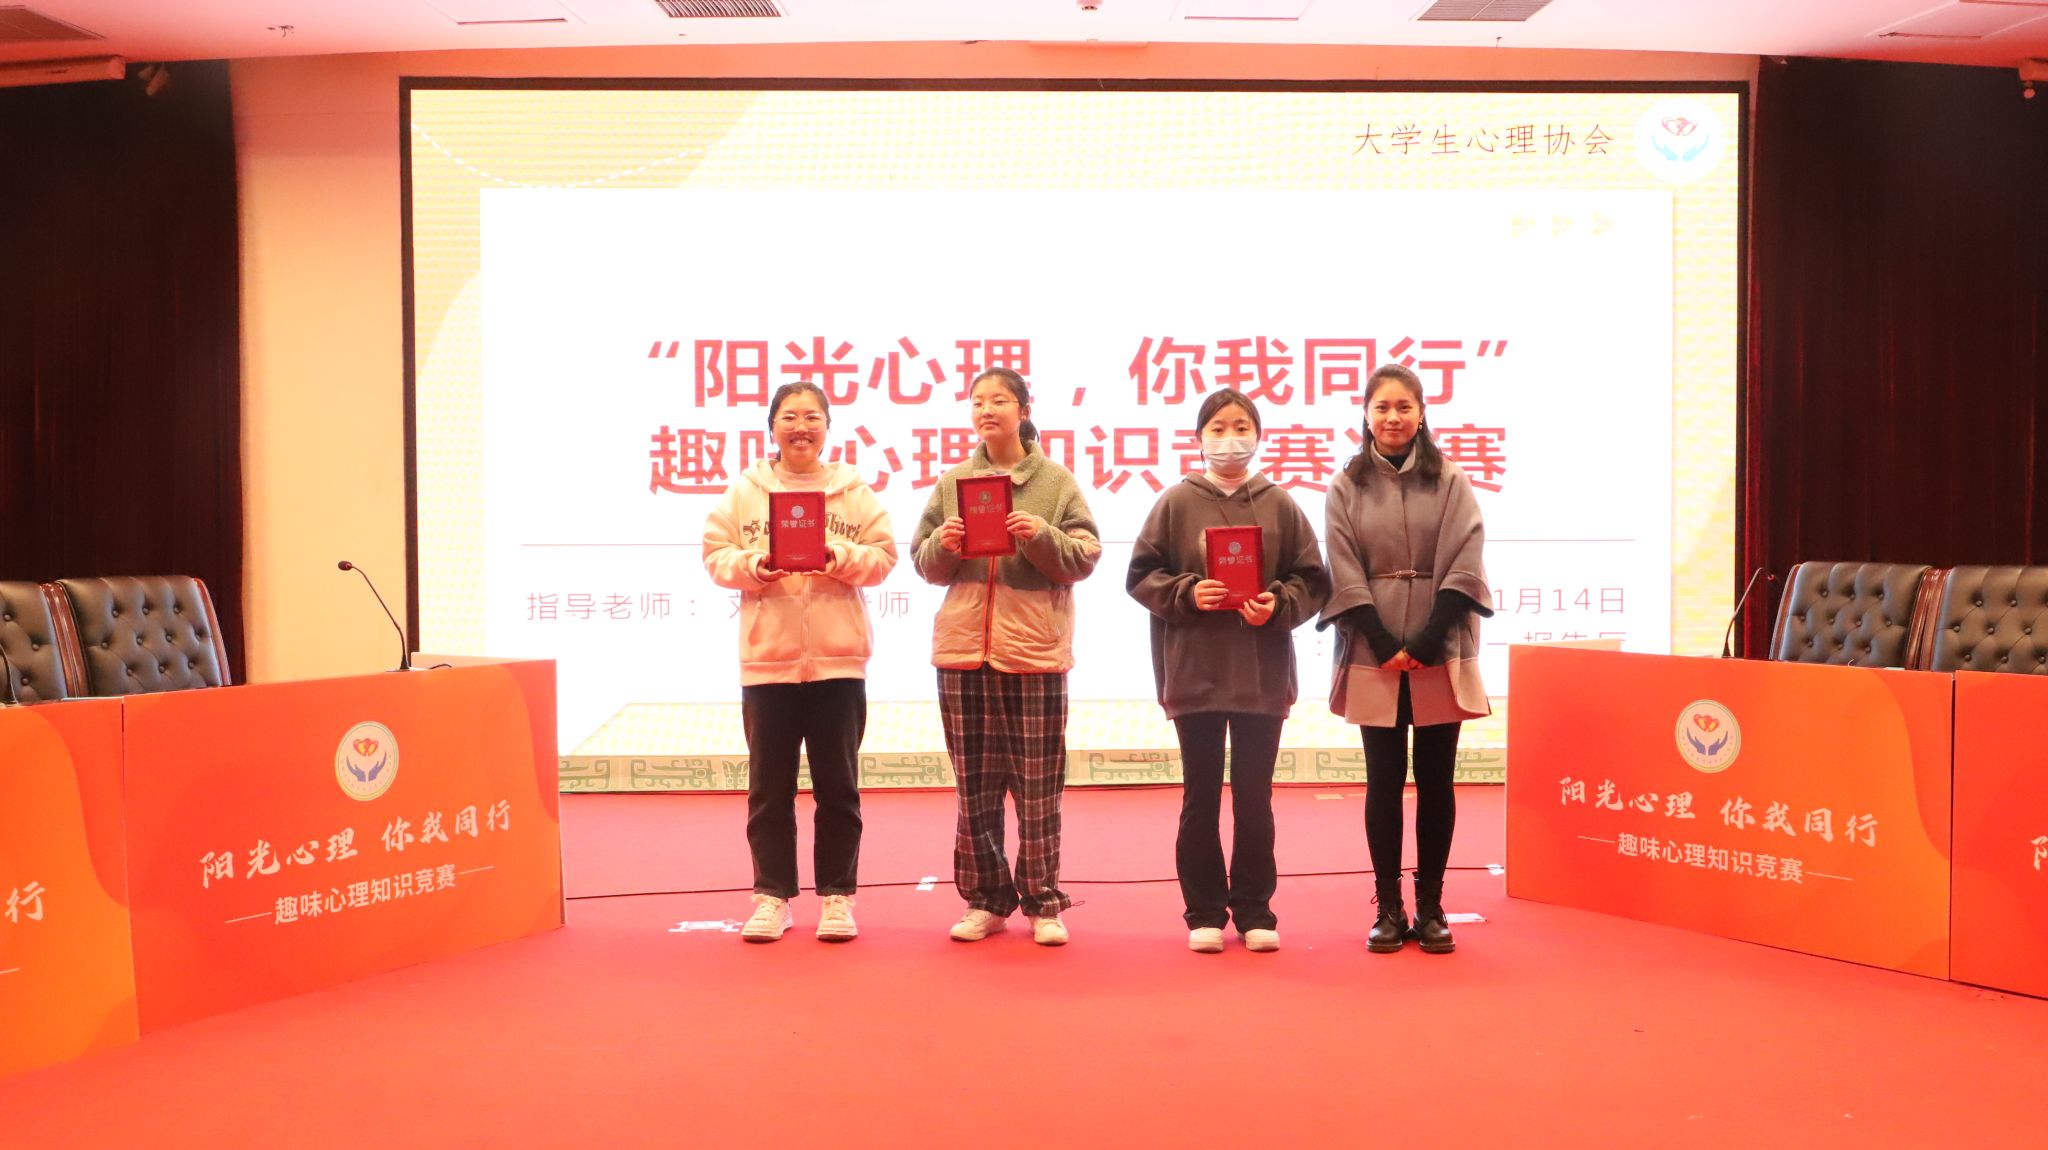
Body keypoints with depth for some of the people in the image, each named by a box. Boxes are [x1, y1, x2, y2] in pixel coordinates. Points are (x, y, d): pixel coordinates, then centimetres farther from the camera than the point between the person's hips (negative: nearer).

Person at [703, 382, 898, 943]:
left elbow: (884, 554, 3)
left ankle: (837, 895, 17)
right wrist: (752, 565, -14)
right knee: (769, 786, 6)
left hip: (838, 659, 0)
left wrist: (844, 556, -16)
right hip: (766, 659, 1)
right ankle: (773, 896, 17)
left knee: (838, 785, 6)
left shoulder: (855, 492, 5)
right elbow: (716, 553, 5)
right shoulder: (745, 491, 6)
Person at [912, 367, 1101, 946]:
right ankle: (986, 899, 19)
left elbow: (1085, 556, -2)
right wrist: (943, 543, -11)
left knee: (1039, 789, 2)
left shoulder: (1056, 481, 2)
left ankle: (1043, 902, 13)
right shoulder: (953, 481, 10)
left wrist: (1042, 535, -18)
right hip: (964, 649, 3)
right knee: (975, 786, 8)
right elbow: (925, 564, 10)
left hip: (1035, 651, -3)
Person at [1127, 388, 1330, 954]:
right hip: (1194, 671, -1)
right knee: (1201, 796, 7)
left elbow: (1312, 580, 5)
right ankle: (1205, 913, 17)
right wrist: (1187, 593, -14)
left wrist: (1278, 605, -12)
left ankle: (1254, 911, 19)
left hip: (1262, 673, 1)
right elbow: (1141, 575, 1)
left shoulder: (1280, 505, 4)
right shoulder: (1177, 502, 1)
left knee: (1254, 796, 8)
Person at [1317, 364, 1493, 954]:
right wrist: (1386, 646, -11)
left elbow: (1463, 567, -4)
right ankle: (1389, 908, 10)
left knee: (1435, 781, 5)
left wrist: (1424, 644, -12)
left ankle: (1430, 908, 13)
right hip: (1374, 657, 0)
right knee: (1384, 782, 4)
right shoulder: (1346, 487, 4)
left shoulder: (1450, 481, 4)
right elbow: (1345, 575, -2)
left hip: (1441, 655, 0)